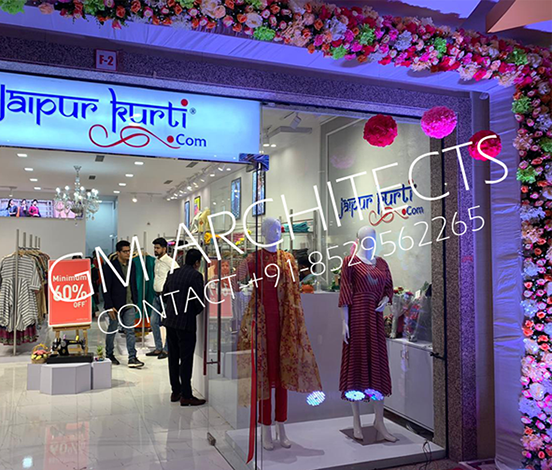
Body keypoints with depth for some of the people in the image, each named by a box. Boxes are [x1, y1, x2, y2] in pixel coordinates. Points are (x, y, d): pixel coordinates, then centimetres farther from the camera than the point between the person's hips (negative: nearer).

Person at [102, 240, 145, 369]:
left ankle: (132, 358, 0)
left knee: (130, 331, 0)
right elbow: (106, 288, -11)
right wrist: (109, 306, -15)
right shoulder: (110, 266, -10)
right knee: (112, 330, 11)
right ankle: (109, 354, 29)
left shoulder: (131, 264, 8)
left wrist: (135, 302, 11)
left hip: (129, 305, 4)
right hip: (115, 305, -4)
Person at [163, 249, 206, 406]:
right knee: (186, 359, -1)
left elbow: (164, 293, 16)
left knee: (173, 357, 14)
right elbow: (199, 300, -14)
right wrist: (196, 311, 4)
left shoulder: (173, 273, 9)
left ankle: (175, 391, 23)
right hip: (186, 322, -7)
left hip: (170, 320, 7)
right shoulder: (195, 275, -11)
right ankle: (186, 396, 4)